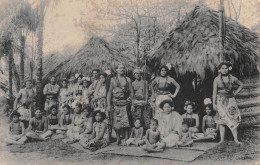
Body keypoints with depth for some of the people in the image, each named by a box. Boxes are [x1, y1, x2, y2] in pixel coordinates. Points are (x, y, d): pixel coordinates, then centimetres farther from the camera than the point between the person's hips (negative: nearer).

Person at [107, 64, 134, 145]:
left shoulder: (127, 79, 8)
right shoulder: (113, 80, 9)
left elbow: (131, 92, 7)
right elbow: (109, 92, 8)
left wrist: (132, 104, 1)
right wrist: (108, 104, 1)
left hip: (125, 103, -1)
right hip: (115, 104, 1)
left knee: (125, 122, -8)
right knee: (116, 123, 1)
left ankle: (126, 139, -1)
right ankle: (118, 139, 16)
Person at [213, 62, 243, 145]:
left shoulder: (233, 78, 3)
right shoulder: (217, 79, 0)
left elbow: (241, 85, 19)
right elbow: (214, 92, -2)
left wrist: (235, 92, 7)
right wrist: (214, 104, -7)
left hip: (230, 100, 1)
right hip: (220, 101, -1)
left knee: (233, 119, -6)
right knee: (222, 120, 1)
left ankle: (236, 139, -7)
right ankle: (222, 139, 3)